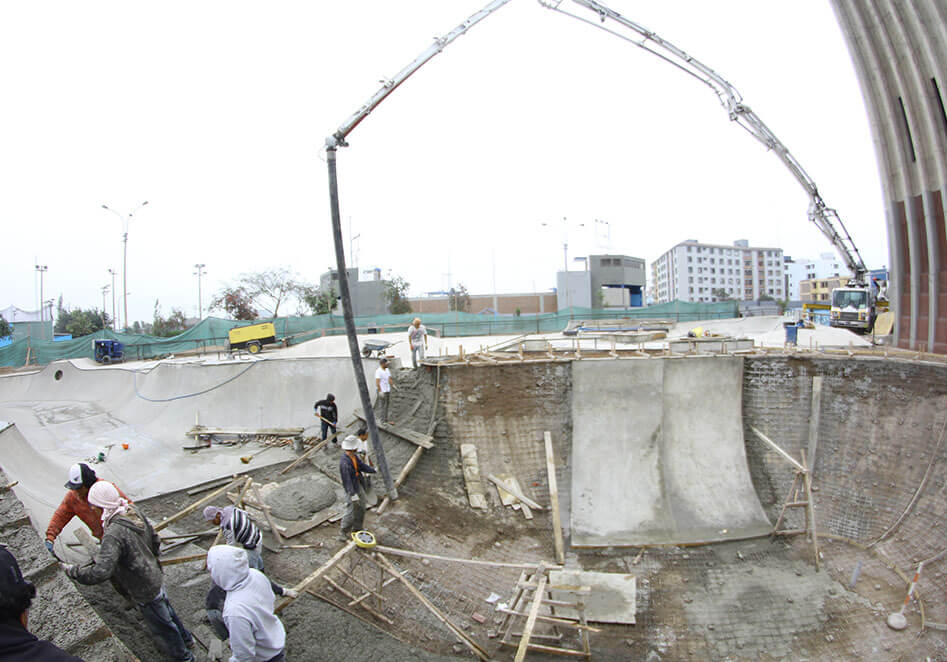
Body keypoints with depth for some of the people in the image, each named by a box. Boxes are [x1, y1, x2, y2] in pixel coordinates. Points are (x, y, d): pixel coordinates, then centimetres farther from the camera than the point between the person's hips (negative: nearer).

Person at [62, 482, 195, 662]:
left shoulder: (114, 534, -34)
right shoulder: (135, 513, -8)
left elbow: (100, 572, -39)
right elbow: (155, 540, 5)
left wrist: (73, 571, -22)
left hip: (144, 590, -8)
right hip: (155, 577, 8)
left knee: (161, 626, 14)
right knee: (166, 611, 30)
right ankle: (186, 639, 51)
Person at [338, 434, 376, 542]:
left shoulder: (354, 456, -2)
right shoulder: (344, 462, -30)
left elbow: (361, 466, 14)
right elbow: (347, 480, -31)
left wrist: (374, 470, 23)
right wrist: (353, 494, -32)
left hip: (359, 486, 9)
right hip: (351, 490, -9)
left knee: (361, 509, 20)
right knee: (350, 512, 0)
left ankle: (357, 529, 38)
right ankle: (343, 533, 18)